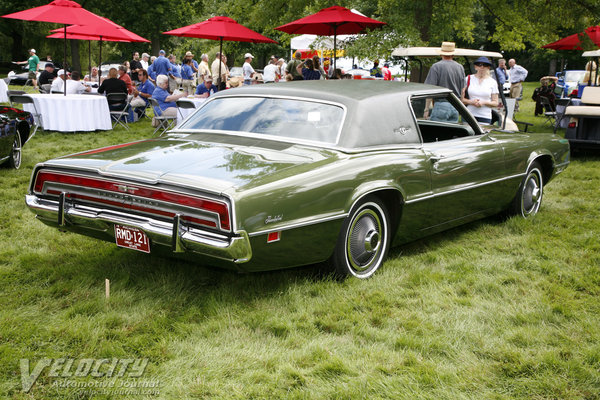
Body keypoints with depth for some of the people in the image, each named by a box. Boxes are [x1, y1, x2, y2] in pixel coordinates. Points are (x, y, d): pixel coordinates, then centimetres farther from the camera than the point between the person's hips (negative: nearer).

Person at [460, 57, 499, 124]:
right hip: (468, 116, 0)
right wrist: (471, 102, -13)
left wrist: (483, 102, -11)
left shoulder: (493, 82, 8)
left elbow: (495, 103, 6)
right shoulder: (468, 79, 8)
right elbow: (461, 99, 5)